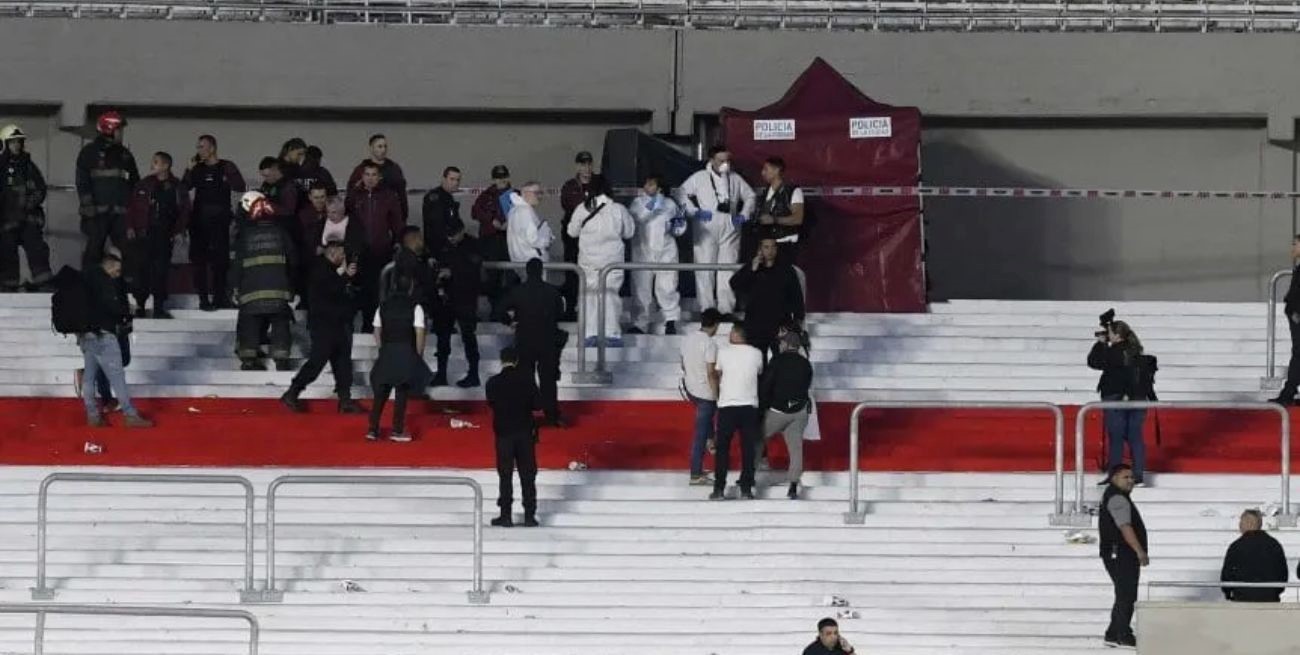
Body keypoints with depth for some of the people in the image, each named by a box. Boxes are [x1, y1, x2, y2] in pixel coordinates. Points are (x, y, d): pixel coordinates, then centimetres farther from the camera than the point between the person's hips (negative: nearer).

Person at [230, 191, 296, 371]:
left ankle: (248, 358, 3)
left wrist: (235, 287, 7)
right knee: (280, 323, 5)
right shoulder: (279, 231, 6)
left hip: (251, 289, -1)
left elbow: (237, 263, -1)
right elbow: (293, 259, 11)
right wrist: (291, 285, 23)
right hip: (278, 288, 1)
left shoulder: (244, 234, 0)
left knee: (250, 323, 8)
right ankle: (281, 360, -1)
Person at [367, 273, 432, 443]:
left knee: (381, 391, 10)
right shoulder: (415, 308, -7)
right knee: (402, 392, 2)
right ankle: (397, 431, 2)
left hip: (387, 352, 3)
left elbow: (377, 332, 7)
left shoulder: (383, 307, 5)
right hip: (406, 352, -3)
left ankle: (373, 429, 9)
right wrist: (419, 355, -1)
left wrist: (383, 350, 15)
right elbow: (419, 333, -10)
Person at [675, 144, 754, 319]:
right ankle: (707, 309, -1)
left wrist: (744, 215, 7)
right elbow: (681, 193, 3)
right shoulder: (699, 178, 4)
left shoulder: (736, 180, 13)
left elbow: (750, 196, 23)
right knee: (705, 271, -5)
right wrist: (694, 211, -8)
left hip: (730, 230, 2)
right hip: (706, 230, -2)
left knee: (728, 271, 0)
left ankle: (726, 309, 5)